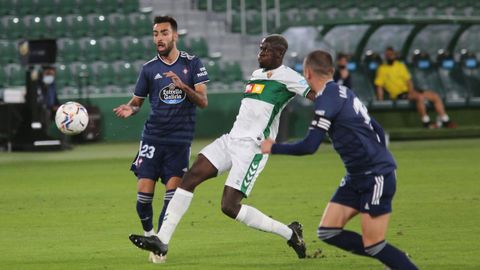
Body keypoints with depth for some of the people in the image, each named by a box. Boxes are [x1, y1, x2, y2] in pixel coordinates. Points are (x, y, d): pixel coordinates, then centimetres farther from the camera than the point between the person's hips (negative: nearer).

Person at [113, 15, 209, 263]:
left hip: (180, 139, -1)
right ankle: (149, 234, 18)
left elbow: (203, 101, -3)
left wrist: (184, 87, -21)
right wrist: (129, 109, -11)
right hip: (153, 137, 1)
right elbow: (137, 101, 13)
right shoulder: (149, 68, 5)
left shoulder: (192, 64, 2)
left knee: (172, 194, -9)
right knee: (144, 194, -7)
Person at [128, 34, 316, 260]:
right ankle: (162, 240, -5)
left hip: (252, 147, -8)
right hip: (231, 139, 8)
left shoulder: (287, 76, -7)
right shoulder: (256, 74, 19)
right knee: (191, 176, -5)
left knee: (230, 206, -12)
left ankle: (289, 233, 3)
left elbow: (316, 96, -14)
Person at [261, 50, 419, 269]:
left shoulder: (327, 99, -16)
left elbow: (309, 146, -19)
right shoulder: (342, 93, 13)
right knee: (328, 231, 4)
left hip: (376, 177, -9)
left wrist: (273, 148, -6)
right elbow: (376, 129, 20)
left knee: (373, 245, -8)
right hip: (358, 177, 9)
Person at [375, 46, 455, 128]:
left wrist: (411, 90, -4)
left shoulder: (401, 66, 19)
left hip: (409, 91, 7)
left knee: (435, 96, -6)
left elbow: (408, 80, 16)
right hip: (399, 94, -7)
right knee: (420, 97, -35)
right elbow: (379, 87, -1)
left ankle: (445, 121, -4)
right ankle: (426, 122, -30)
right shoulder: (382, 69, 3)